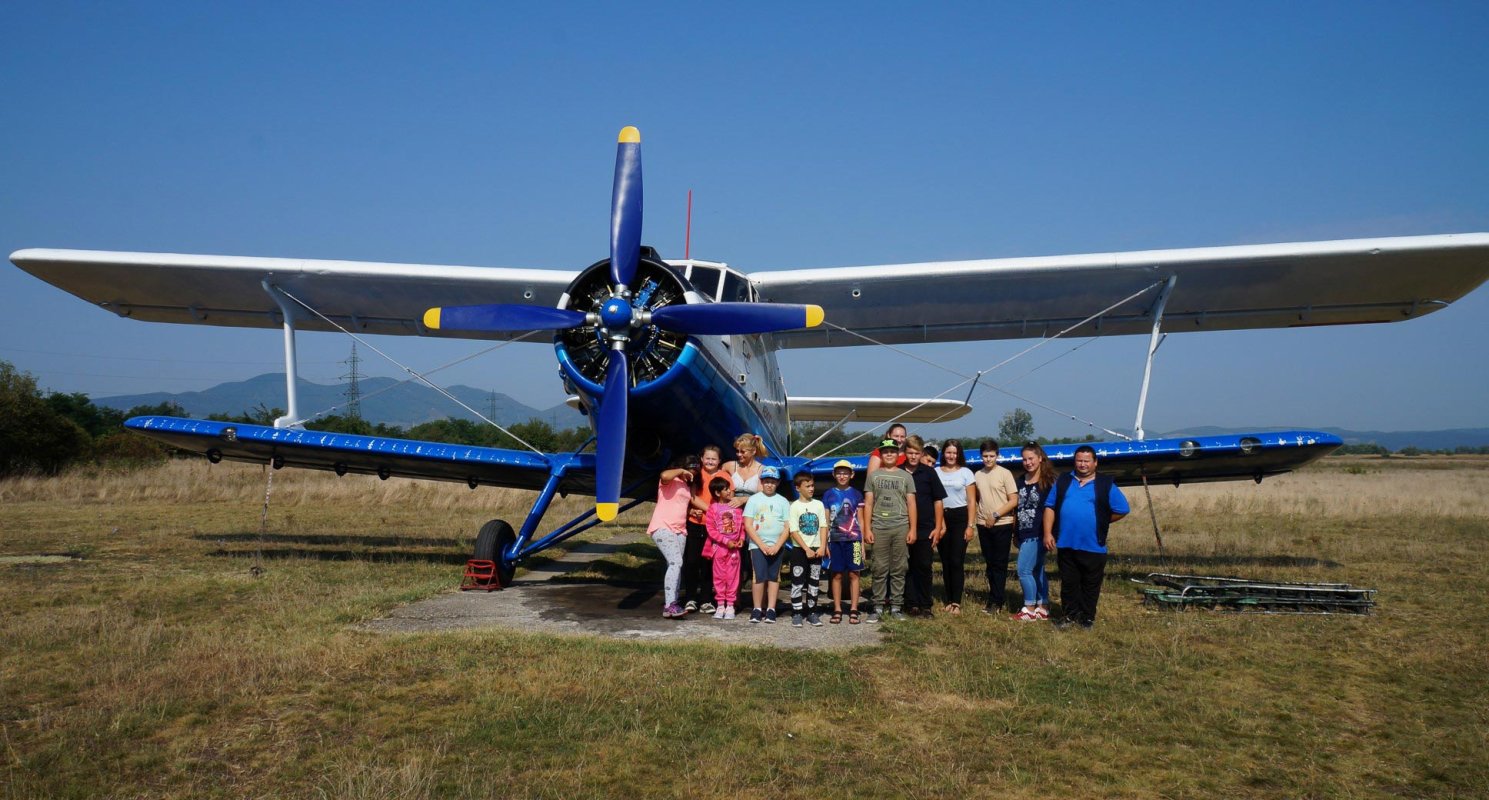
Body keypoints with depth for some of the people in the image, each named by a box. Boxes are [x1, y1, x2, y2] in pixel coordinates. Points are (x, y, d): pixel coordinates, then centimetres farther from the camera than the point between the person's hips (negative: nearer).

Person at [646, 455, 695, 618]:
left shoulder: (685, 484, 23)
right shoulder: (669, 480, -3)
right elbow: (665, 475, -29)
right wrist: (681, 471, -13)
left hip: (679, 530, 9)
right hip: (663, 527, -9)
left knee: (676, 566, 3)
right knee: (676, 562, -21)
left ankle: (672, 605, 5)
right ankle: (670, 605, -25)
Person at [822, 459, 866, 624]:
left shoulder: (856, 494, 7)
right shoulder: (828, 495, 9)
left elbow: (860, 520, 8)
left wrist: (862, 542, 2)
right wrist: (825, 543, 3)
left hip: (853, 539, -1)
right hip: (835, 540, 1)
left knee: (853, 574, -1)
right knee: (837, 575, 3)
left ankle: (853, 610, 3)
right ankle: (837, 610, 8)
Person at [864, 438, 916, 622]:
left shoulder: (906, 476, 11)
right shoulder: (873, 476, 11)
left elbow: (911, 504, 9)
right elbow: (868, 504, 7)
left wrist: (912, 529, 0)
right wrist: (867, 529, -1)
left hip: (901, 528, 1)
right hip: (879, 528, 0)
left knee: (899, 569, 2)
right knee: (880, 569, 0)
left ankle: (895, 606, 8)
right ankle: (878, 607, 5)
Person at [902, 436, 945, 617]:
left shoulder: (929, 472, 2)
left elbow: (938, 500, 5)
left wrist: (938, 527, 0)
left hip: (925, 529, -1)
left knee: (924, 567, 2)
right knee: (908, 568, 5)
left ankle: (925, 605, 9)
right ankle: (911, 604, 12)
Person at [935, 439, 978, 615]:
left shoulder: (966, 473, 2)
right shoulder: (936, 472, 6)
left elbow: (972, 502, 1)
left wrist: (970, 526, -5)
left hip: (960, 517, -2)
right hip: (942, 518, 2)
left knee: (957, 561, -7)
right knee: (945, 561, 5)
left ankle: (957, 602, -3)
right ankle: (949, 600, 14)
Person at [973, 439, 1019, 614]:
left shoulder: (1005, 473, -6)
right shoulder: (978, 475, 9)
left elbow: (1014, 500, -8)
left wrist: (995, 515, -13)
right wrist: (981, 516, 5)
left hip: (1002, 524, -5)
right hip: (984, 525, 5)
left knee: (999, 564, -1)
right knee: (989, 563, 11)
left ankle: (997, 601, 3)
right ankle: (996, 597, 21)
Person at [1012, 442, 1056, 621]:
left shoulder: (1048, 482, -7)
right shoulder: (1019, 481, 12)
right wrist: (1015, 533, 15)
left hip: (1037, 534, -7)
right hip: (1023, 534, 7)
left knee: (1024, 570, -9)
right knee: (1036, 571, 12)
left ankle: (1030, 609, 2)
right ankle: (1043, 608, 19)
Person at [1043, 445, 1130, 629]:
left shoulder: (1106, 485, 0)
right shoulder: (1063, 481, 8)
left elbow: (1122, 510, 2)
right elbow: (1050, 507, 6)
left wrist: (1101, 523, 3)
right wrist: (1048, 533, -3)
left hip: (1093, 547, -2)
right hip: (1065, 545, 2)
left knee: (1090, 585, 7)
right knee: (1068, 583, 11)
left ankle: (1087, 618, 19)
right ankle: (1071, 615, 22)